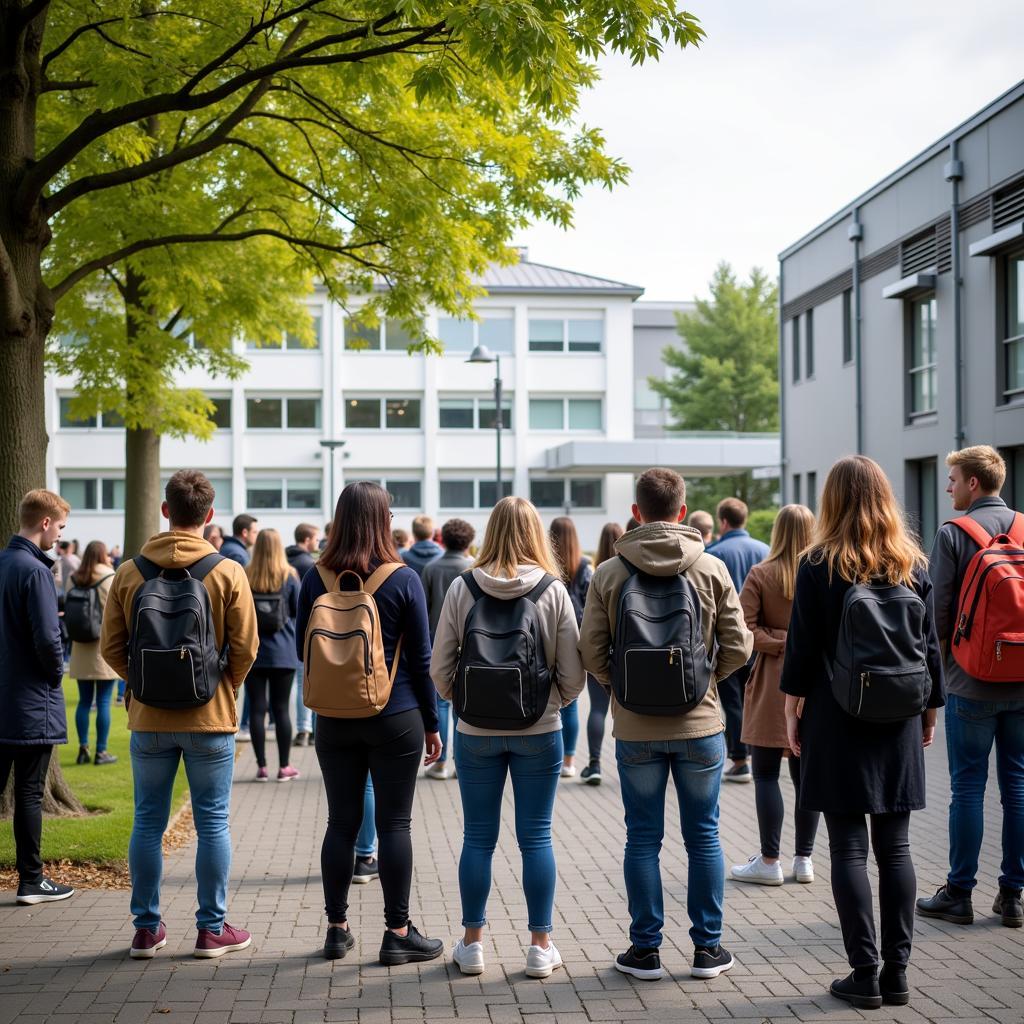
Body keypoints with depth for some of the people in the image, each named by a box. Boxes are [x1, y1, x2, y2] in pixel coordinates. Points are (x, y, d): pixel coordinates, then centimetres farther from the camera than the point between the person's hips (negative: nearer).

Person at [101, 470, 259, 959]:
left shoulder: (130, 572, -2)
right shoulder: (228, 573, -8)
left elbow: (111, 647, 0)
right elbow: (245, 648, -8)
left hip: (149, 717, 2)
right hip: (210, 718, -2)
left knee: (148, 822, 11)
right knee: (212, 822, 7)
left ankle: (147, 928, 17)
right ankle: (212, 929, 12)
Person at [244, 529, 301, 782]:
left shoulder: (244, 577, -4)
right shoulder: (289, 576, -5)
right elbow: (299, 610, 0)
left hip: (251, 652, 0)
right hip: (282, 653, 0)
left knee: (257, 709, 4)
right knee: (281, 709, 5)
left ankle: (261, 766, 5)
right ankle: (284, 766, 9)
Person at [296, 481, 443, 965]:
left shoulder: (316, 579, -3)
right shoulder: (403, 580, -9)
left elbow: (303, 649, 7)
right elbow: (421, 658, -4)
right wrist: (432, 723, 4)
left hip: (335, 720, 3)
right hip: (396, 719, -3)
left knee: (341, 822, 10)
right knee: (394, 823, 3)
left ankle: (337, 927, 17)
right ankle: (397, 933, 8)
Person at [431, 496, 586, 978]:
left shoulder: (462, 589, -6)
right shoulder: (553, 590, -8)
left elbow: (439, 668, -2)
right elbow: (573, 674, -6)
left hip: (476, 732, 1)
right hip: (539, 732, -1)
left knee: (478, 838, 10)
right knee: (536, 838, 7)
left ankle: (472, 942, 19)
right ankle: (540, 946, 13)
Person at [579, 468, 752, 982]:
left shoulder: (608, 574, -5)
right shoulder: (712, 569, -4)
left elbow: (591, 652, -5)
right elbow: (737, 646, -3)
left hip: (635, 728, 0)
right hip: (700, 724, 0)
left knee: (643, 838, 9)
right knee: (703, 836, 11)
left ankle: (645, 948, 14)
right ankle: (707, 948, 17)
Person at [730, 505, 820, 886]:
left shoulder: (761, 574, -7)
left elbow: (744, 628, -14)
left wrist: (780, 641, -4)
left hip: (773, 682, -3)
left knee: (766, 773, 4)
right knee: (805, 773, 11)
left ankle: (769, 861, 5)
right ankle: (804, 859, 15)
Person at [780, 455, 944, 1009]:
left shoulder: (819, 565, -6)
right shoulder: (913, 564, 4)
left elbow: (802, 647, -6)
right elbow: (929, 645, 8)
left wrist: (792, 712, 2)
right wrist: (930, 709, 17)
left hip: (838, 720, -3)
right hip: (899, 722, 3)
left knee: (848, 847, 1)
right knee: (894, 845, 8)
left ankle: (864, 974, 2)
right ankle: (896, 972, 11)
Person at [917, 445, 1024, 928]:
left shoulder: (953, 534, -9)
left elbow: (937, 610, -8)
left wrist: (943, 662, 6)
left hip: (972, 683, -4)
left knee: (968, 787, 2)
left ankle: (959, 893, 8)